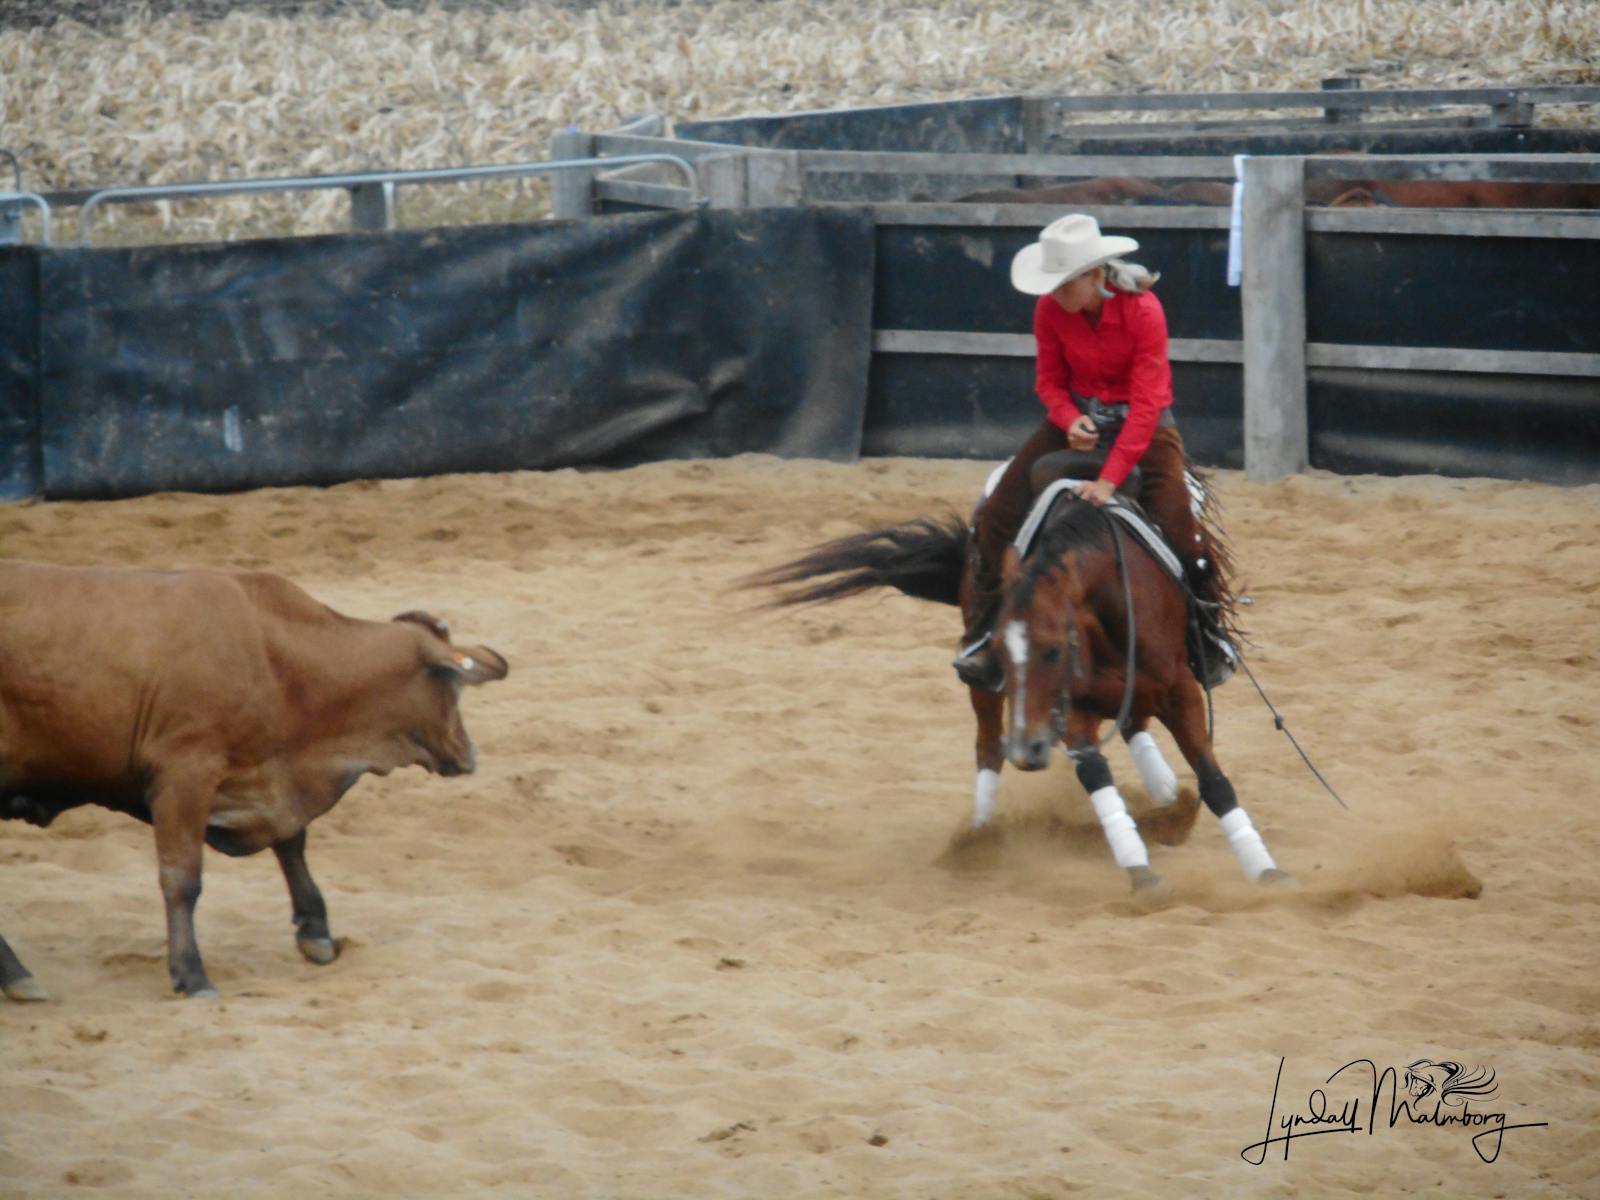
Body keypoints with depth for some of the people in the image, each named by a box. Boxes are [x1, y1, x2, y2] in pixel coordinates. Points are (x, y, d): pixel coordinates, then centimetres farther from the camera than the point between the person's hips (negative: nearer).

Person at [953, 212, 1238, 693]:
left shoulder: (1143, 311, -24)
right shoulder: (1050, 311, -11)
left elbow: (1147, 404, -25)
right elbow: (1049, 381, 3)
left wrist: (1110, 479, -32)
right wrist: (1070, 420, -21)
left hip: (1142, 424, -4)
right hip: (1075, 418, 4)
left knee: (1179, 525, -23)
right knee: (996, 516, -10)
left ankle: (1211, 632, 2)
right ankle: (983, 633, 4)